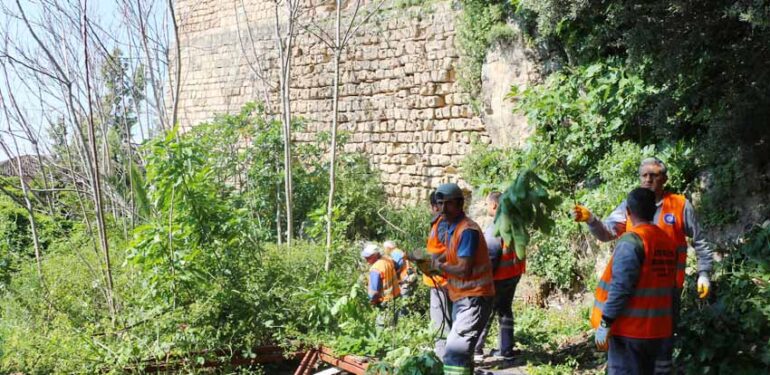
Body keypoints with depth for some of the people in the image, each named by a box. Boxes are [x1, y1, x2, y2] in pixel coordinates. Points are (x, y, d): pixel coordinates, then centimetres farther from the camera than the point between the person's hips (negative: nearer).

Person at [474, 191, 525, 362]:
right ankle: (506, 350, 15)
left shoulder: (496, 227, -20)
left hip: (499, 276, -8)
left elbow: (491, 256, -21)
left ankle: (476, 349, 10)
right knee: (505, 310, 14)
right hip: (514, 273, 8)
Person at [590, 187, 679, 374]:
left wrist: (604, 323, -15)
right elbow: (666, 285, 10)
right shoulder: (668, 240, 6)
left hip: (630, 328, -7)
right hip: (656, 327, 7)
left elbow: (620, 288, -20)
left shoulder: (631, 241, -15)